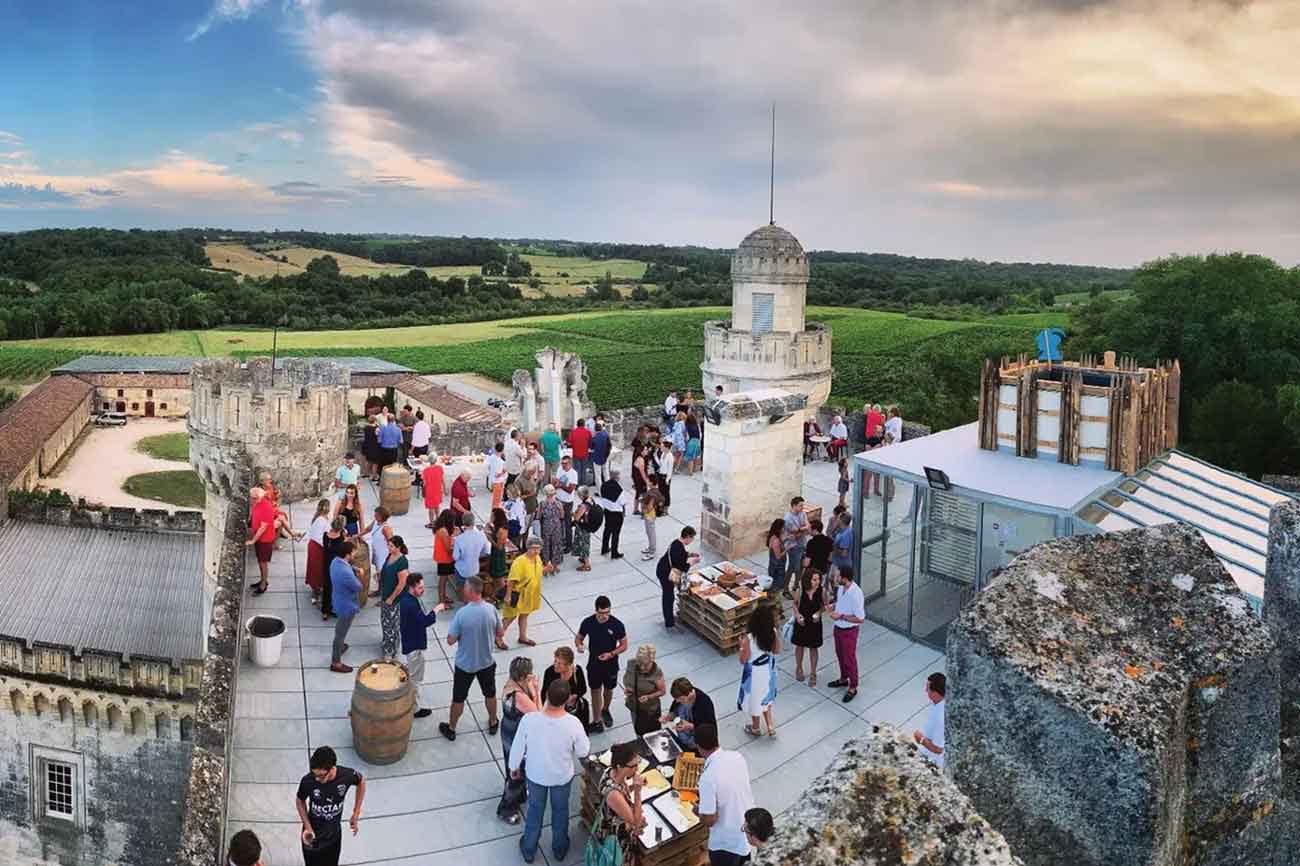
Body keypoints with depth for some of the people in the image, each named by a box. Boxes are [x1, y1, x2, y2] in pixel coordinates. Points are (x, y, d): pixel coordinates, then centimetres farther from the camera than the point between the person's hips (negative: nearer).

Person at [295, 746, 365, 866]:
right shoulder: (308, 781, -29)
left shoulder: (347, 775, -27)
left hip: (334, 834, 1)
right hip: (312, 834, -1)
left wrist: (356, 814, -2)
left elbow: (361, 781, -3)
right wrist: (307, 827, -15)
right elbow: (300, 801, -6)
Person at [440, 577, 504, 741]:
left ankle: (451, 729, 36)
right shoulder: (491, 609, -16)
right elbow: (501, 633, -3)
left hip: (465, 664, -3)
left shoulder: (461, 613, -26)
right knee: (490, 694, 24)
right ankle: (493, 723, 43)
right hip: (487, 662, 3)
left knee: (458, 698, 18)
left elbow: (450, 641, -17)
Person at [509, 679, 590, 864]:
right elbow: (583, 752, -15)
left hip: (535, 774, 0)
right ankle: (560, 849, 48)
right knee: (560, 810, 27)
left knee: (535, 809, 26)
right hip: (562, 776, 0)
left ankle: (529, 850, 45)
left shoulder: (529, 719, -30)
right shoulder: (573, 724, -31)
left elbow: (518, 747, -14)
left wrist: (514, 767, 5)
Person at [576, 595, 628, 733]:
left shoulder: (617, 624, -20)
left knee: (608, 690, 21)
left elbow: (624, 645, -10)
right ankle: (596, 720, 25)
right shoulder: (587, 623, -16)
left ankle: (605, 710, 49)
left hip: (611, 664, 0)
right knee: (596, 691, 9)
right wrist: (579, 645, -24)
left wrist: (611, 654, -24)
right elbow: (579, 638, 0)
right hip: (594, 664, 0)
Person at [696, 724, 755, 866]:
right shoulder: (737, 756, -11)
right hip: (749, 831, 6)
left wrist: (698, 810, -4)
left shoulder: (708, 777, -32)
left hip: (727, 842, -6)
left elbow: (709, 820, -25)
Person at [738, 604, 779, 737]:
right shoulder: (773, 633, -17)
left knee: (754, 698, 19)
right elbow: (777, 650, 1)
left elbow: (743, 660, -19)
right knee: (765, 697, 28)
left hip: (754, 674, -4)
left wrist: (741, 646, -5)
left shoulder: (749, 638, -31)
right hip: (768, 671, 4)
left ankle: (755, 728, 41)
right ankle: (770, 726, 36)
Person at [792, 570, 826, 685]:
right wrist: (797, 614, -18)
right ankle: (799, 669, 43)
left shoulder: (821, 590, -17)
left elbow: (824, 605, -2)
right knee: (800, 646, 19)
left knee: (813, 648, 13)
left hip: (815, 623, 0)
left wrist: (819, 612, -21)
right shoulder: (801, 589, -18)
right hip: (801, 622, 0)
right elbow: (795, 603, -2)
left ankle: (813, 675, 28)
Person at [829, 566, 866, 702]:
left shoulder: (856, 594, -32)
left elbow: (860, 619, -27)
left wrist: (840, 616, -26)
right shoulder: (841, 588, -7)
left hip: (849, 631, -8)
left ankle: (853, 688, 29)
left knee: (849, 659, 10)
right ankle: (843, 679, 47)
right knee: (840, 655, 25)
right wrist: (834, 608, -7)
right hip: (838, 628, 8)